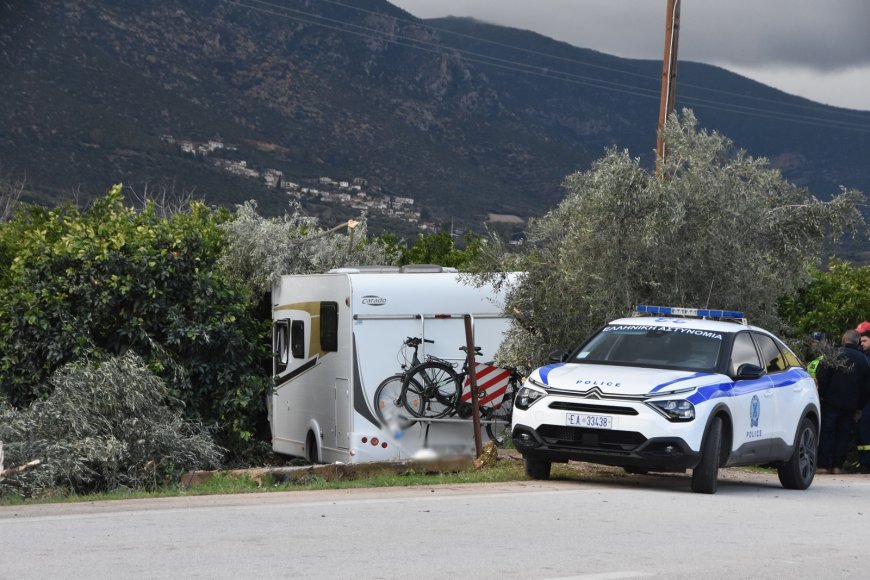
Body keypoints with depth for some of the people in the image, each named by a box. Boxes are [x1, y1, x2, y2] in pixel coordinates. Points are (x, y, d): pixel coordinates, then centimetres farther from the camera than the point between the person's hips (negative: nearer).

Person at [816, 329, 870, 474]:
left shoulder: (838, 353, -6)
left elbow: (823, 374, -13)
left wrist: (822, 392, -2)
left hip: (832, 402, -4)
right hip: (851, 404, 4)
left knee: (826, 433, 1)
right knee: (843, 435, 9)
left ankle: (824, 465, -3)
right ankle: (837, 465, 7)